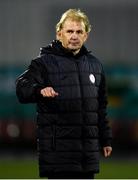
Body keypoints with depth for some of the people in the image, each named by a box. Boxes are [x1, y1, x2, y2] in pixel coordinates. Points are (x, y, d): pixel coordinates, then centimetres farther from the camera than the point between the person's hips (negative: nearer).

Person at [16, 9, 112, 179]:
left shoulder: (95, 64, 16)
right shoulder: (44, 62, -3)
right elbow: (22, 88, -19)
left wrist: (105, 139, 21)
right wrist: (40, 90, -41)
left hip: (89, 150, 6)